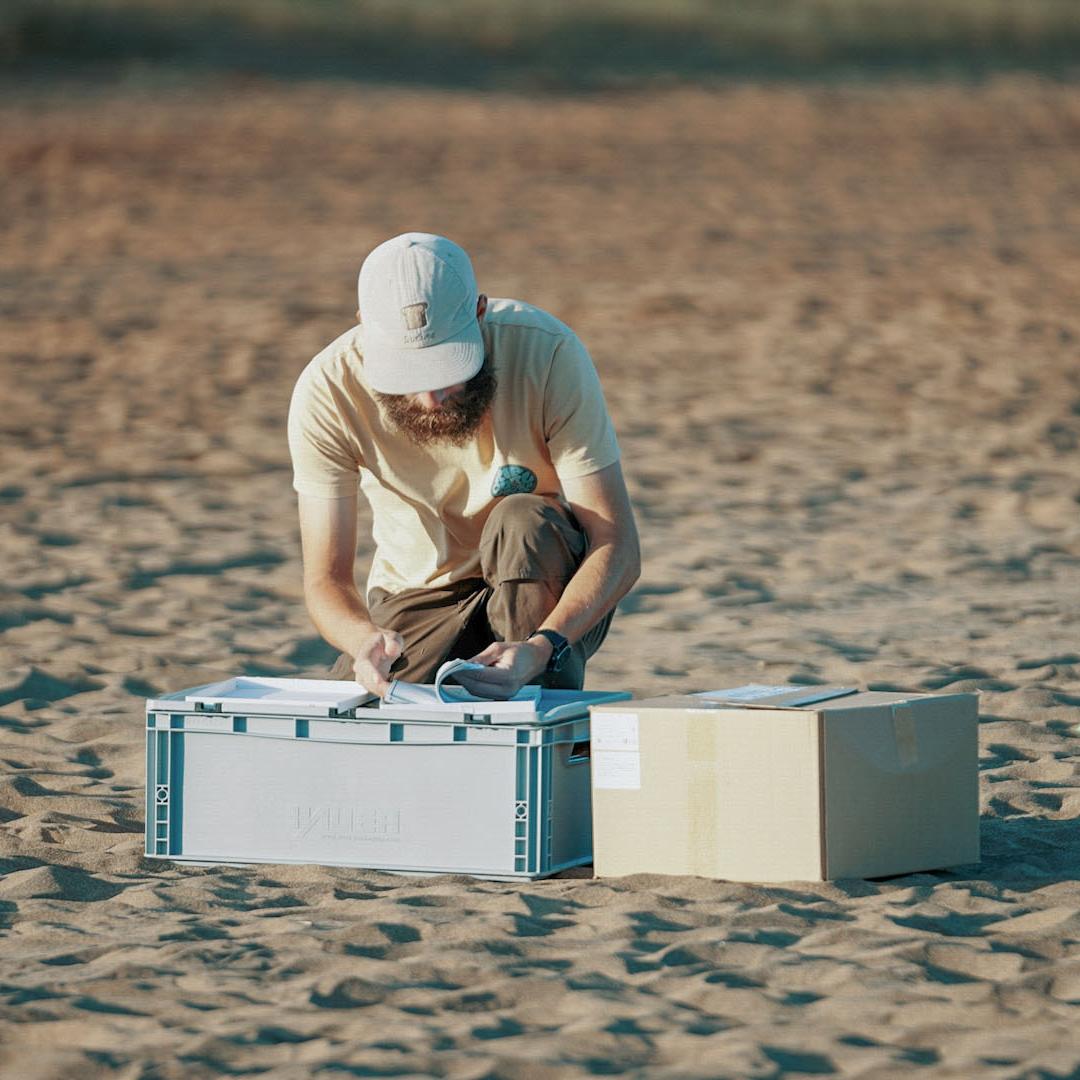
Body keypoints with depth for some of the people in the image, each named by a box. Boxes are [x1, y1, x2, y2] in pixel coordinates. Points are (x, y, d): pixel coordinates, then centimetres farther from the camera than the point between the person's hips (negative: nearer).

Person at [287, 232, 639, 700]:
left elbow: (617, 545, -26)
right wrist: (366, 639, -44)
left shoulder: (548, 351, -25)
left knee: (523, 521, -34)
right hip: (417, 600, 1)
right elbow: (326, 579, -20)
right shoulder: (326, 392, -22)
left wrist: (541, 648, -44)